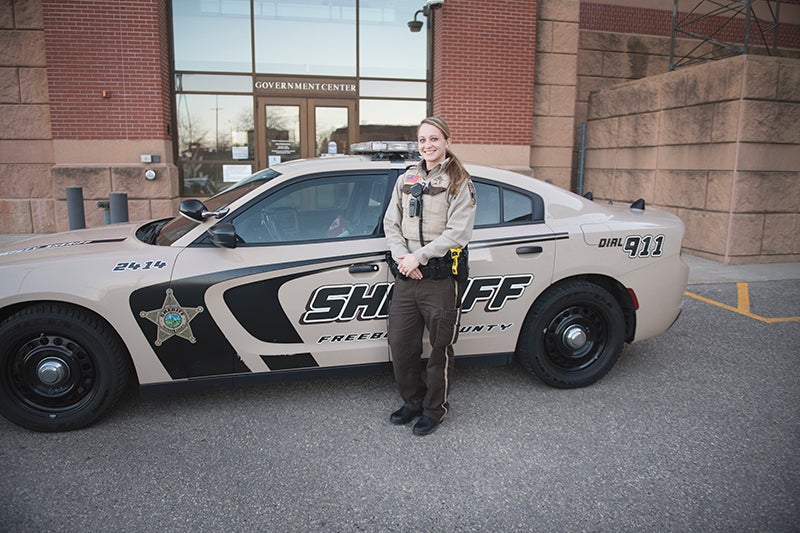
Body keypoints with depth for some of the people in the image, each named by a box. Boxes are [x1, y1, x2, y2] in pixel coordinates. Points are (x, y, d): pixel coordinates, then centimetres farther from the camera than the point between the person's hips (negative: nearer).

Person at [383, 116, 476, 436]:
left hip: (440, 278, -5)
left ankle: (435, 409, 27)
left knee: (440, 348, 8)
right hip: (405, 277, 5)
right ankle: (412, 401, 31)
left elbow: (458, 232, -13)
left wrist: (419, 257, -16)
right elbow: (390, 222, 10)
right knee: (400, 344, 9)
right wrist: (402, 256, -7)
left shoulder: (459, 183, -3)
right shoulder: (406, 179, 13)